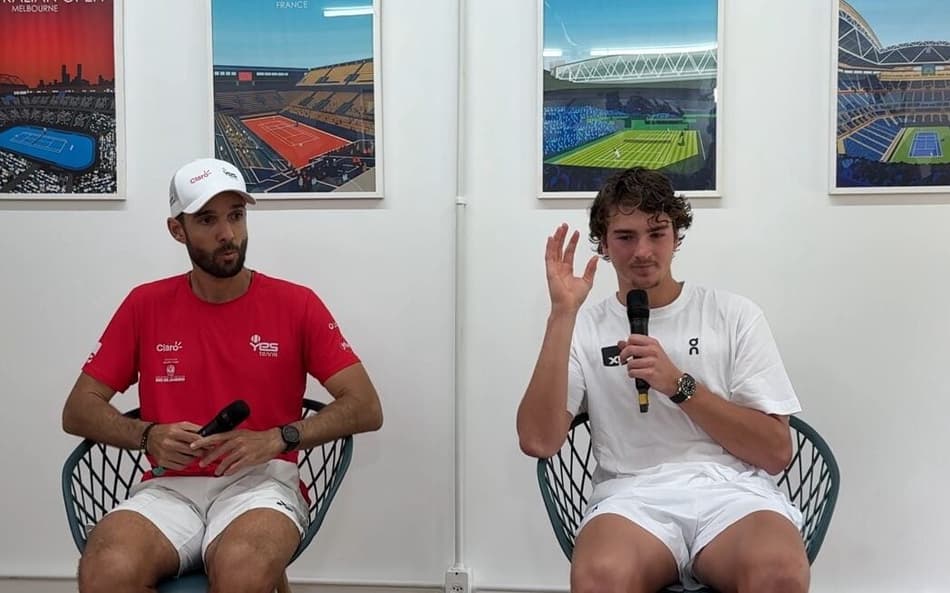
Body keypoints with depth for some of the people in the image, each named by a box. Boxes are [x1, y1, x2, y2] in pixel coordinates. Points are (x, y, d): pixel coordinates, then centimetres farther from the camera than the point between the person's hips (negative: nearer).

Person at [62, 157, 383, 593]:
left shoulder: (296, 304, 2)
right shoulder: (145, 305, 8)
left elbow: (366, 408, 0)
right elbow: (77, 410, 10)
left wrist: (276, 439, -14)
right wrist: (147, 436, -10)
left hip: (260, 482, -2)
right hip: (171, 486, 2)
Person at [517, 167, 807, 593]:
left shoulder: (735, 315, 11)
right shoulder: (585, 329, 12)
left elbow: (776, 452, 6)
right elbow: (537, 441, -3)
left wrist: (679, 385, -7)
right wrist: (562, 314, -6)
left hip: (732, 490, 0)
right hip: (634, 496, 0)